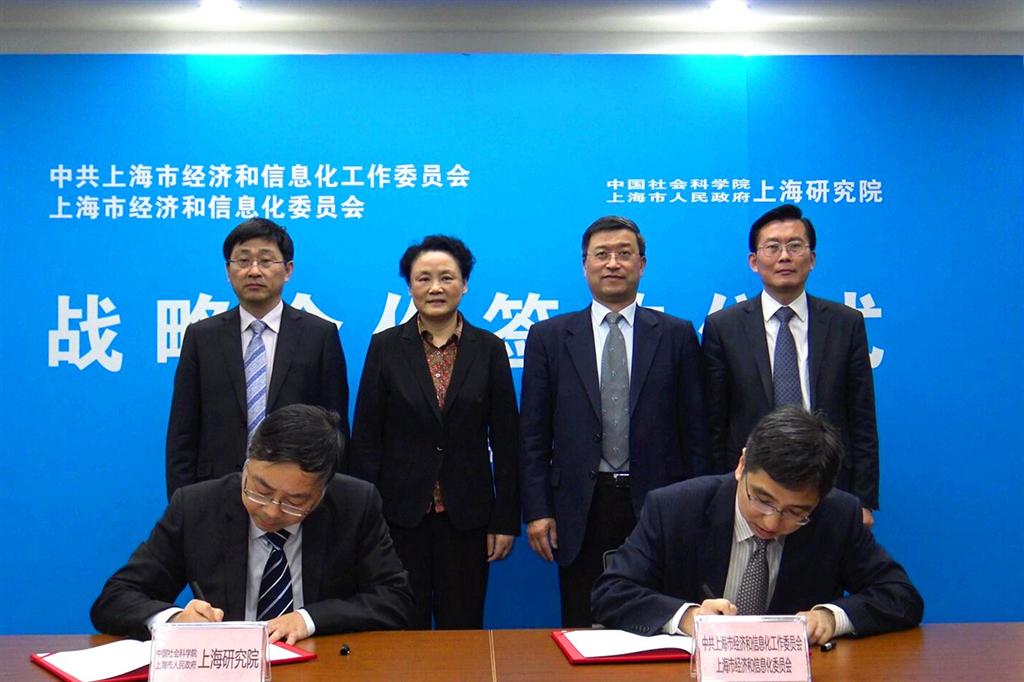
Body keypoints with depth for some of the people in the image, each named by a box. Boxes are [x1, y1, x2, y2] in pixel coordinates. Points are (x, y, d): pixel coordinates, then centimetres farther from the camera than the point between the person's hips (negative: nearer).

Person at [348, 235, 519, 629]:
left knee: (462, 627, 8)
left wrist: (506, 520, 0)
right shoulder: (385, 347, 1)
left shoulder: (489, 349, 2)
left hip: (466, 516, 1)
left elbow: (506, 440, 2)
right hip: (400, 512, 0)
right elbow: (365, 438, 0)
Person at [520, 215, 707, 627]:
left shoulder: (677, 335, 5)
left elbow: (694, 429, 4)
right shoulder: (549, 337, 5)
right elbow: (534, 435, 4)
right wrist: (537, 511, -2)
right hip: (580, 511, 0)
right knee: (582, 634, 8)